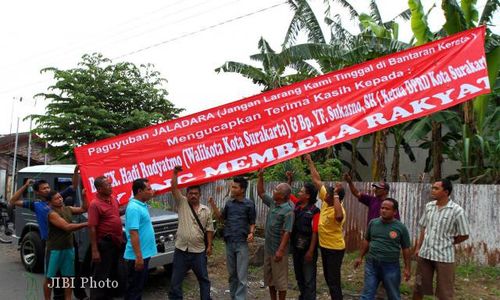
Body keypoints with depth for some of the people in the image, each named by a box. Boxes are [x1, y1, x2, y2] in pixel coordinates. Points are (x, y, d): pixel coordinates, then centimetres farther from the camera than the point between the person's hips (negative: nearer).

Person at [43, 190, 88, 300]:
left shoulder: (68, 209, 5)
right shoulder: (52, 213, -16)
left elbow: (84, 209, 8)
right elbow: (67, 227, -25)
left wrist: (84, 195, -3)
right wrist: (85, 224, -25)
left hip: (69, 248, 6)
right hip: (55, 249, -6)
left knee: (68, 276, 13)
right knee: (49, 278, 6)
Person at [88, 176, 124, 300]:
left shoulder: (113, 198, 4)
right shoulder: (95, 204, -19)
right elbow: (91, 228, -20)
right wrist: (94, 250, -21)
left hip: (117, 241, 8)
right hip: (104, 243, -8)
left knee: (114, 271, 21)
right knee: (101, 275, 3)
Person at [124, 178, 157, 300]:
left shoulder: (141, 204, 5)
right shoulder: (134, 208, -22)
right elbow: (133, 234, -27)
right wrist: (138, 257, -27)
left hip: (144, 253, 10)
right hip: (137, 256, -10)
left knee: (140, 284, 21)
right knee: (134, 288, 4)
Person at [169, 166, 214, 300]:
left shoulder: (206, 210, 4)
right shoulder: (182, 203, 0)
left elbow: (209, 229, 5)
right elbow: (174, 188, -12)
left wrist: (209, 246, -1)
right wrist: (175, 173, -21)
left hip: (199, 251, 1)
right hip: (181, 250, -1)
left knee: (203, 279, 14)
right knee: (175, 280, 7)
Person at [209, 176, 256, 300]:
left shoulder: (249, 204, -5)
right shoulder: (229, 203, 6)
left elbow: (252, 223, 1)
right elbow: (221, 218, 15)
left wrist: (251, 232, -19)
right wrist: (213, 205, 3)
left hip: (242, 243, -4)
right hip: (229, 243, 4)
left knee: (241, 276, -1)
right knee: (232, 274, 15)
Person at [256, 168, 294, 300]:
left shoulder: (288, 210, -20)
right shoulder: (273, 203, 4)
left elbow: (287, 232, -23)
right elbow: (261, 193, 14)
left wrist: (280, 250, -25)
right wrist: (260, 176, 4)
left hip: (278, 249, -8)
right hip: (268, 247, 8)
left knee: (280, 279, 6)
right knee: (269, 277, 18)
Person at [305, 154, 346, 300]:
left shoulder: (339, 210, -26)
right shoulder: (326, 200, -4)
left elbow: (339, 216, -53)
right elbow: (317, 180, 1)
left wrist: (336, 194, -42)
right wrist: (310, 162, 2)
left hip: (335, 249, -9)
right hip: (324, 246, 9)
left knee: (334, 281, 0)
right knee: (328, 279, 20)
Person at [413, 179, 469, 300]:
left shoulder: (457, 211, -13)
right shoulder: (428, 206, 3)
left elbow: (464, 235, -7)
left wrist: (447, 243, 1)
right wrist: (418, 247, 9)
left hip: (444, 256, -4)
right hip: (424, 254, 4)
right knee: (418, 287, 15)